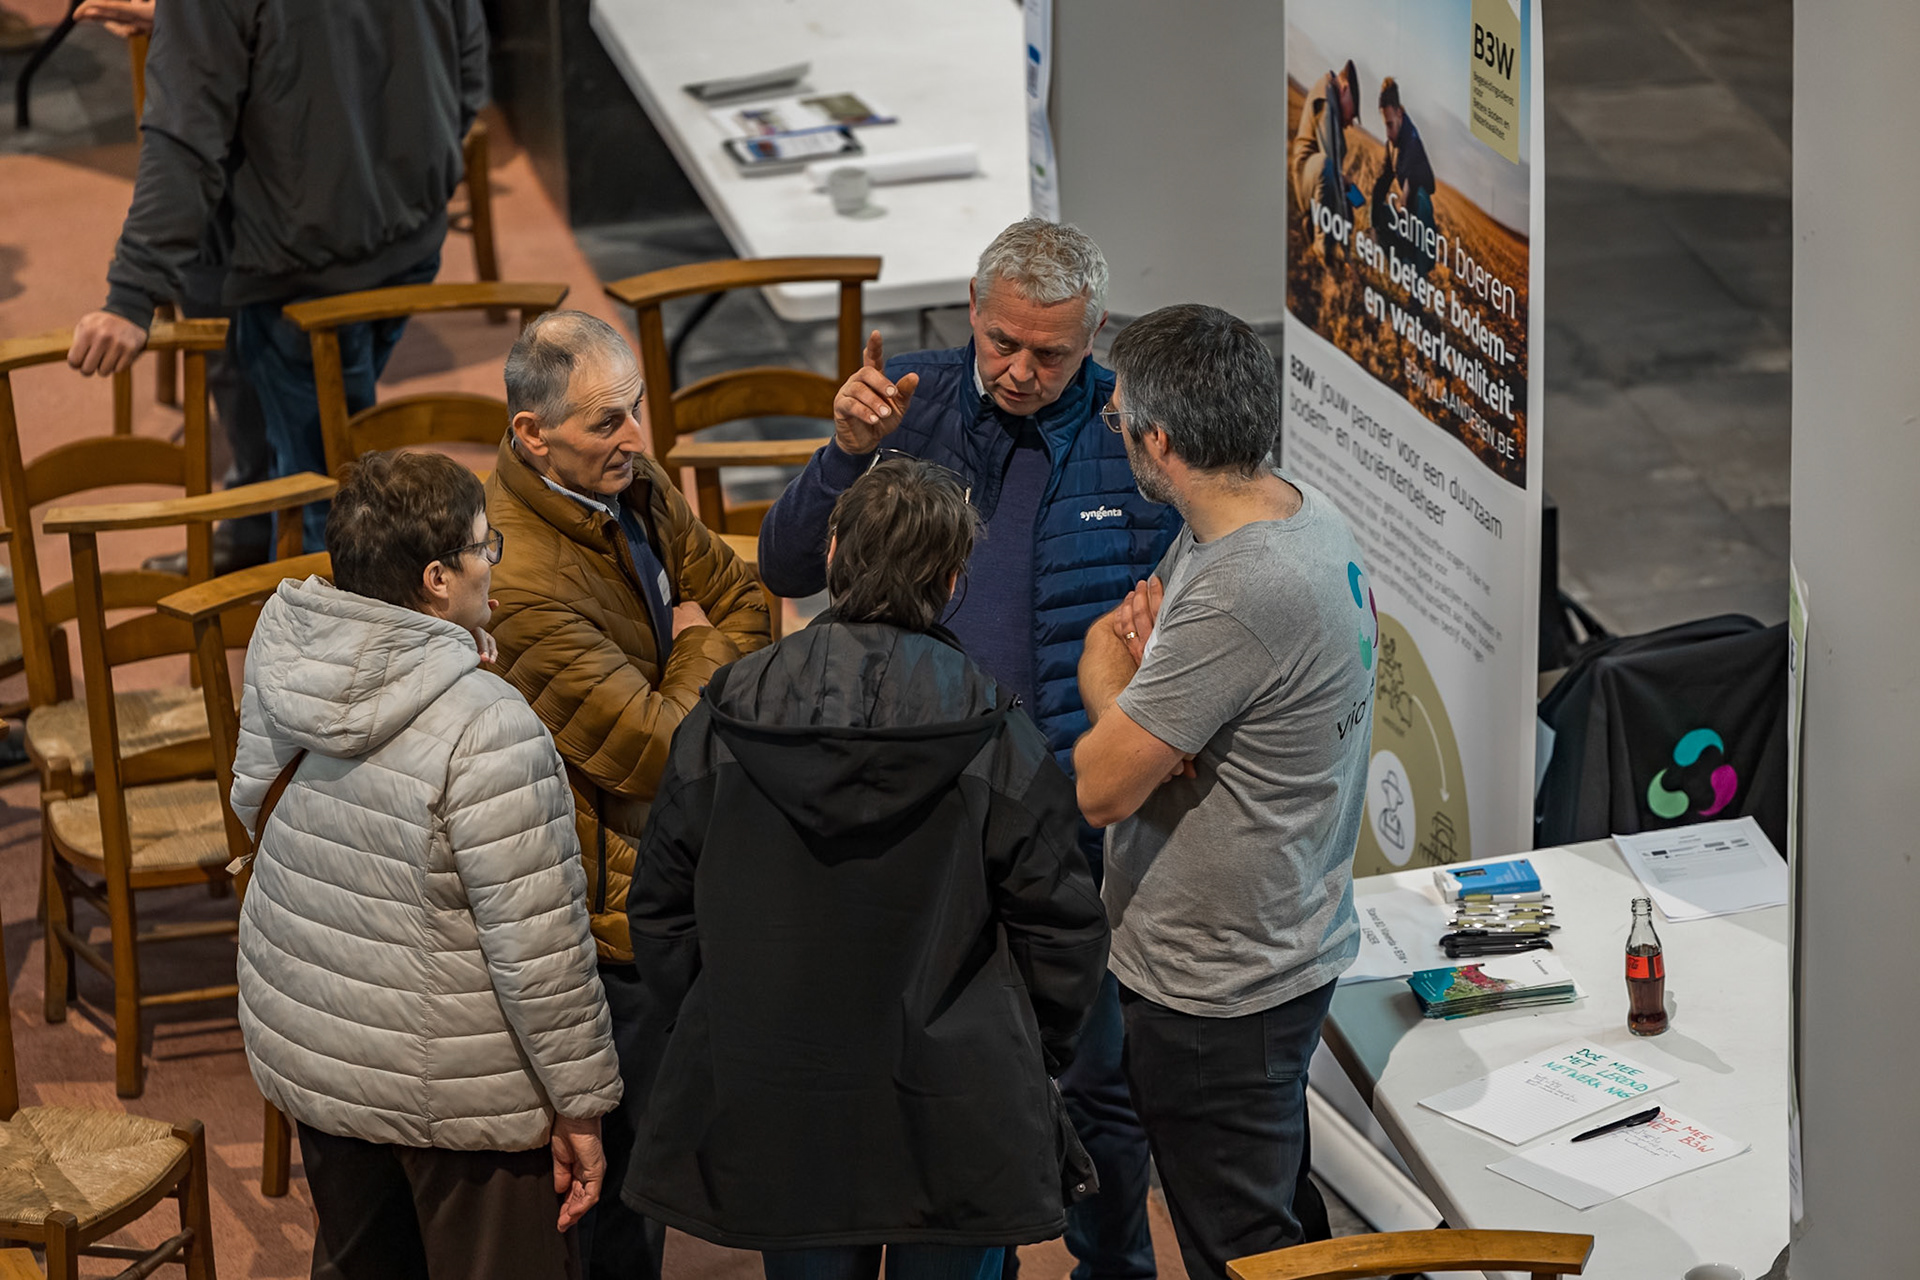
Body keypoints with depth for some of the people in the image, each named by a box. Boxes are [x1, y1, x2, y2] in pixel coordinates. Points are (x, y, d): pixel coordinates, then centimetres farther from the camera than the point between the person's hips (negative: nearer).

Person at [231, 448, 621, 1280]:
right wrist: (580, 1105, -13)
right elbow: (538, 950, -24)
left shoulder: (279, 661, -8)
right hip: (455, 1089, -7)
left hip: (306, 1051, 7)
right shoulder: (485, 730, -28)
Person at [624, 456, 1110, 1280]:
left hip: (773, 1115, 2)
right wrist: (1033, 1056, 10)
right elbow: (1060, 926, -7)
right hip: (953, 1120, -2)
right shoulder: (994, 734, -11)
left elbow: (662, 910, 3)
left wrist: (703, 1040, 17)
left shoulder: (725, 717, -4)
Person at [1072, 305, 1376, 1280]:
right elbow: (1105, 634, 14)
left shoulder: (1239, 594, -31)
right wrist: (1124, 637, -10)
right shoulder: (1299, 510, 1)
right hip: (1286, 951, 10)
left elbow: (1101, 788, -26)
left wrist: (1112, 678, -6)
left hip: (1218, 996, -10)